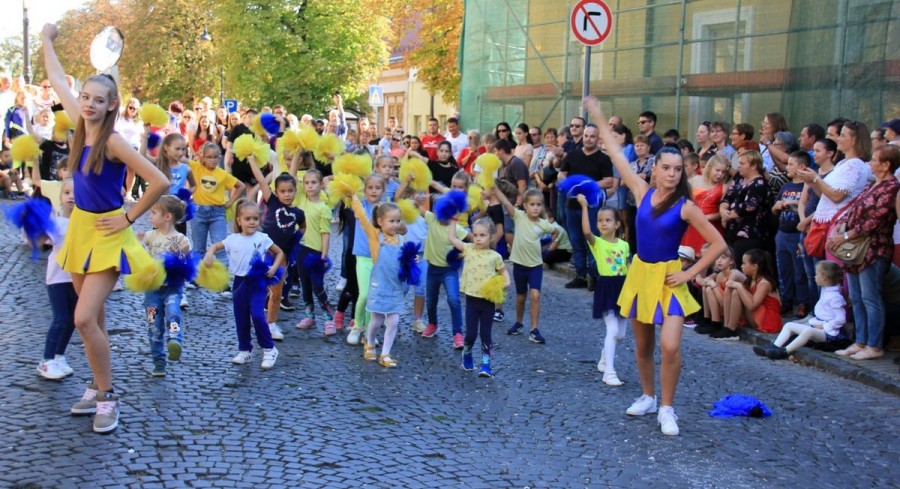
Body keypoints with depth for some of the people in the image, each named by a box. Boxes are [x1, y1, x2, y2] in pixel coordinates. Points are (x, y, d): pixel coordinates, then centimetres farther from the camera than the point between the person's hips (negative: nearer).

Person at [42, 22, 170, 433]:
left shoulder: (113, 141, -20)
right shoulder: (80, 125, -1)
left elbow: (160, 183, -26)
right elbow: (57, 81, 14)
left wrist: (129, 217, -16)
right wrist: (47, 39, 23)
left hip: (106, 233, -7)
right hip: (79, 228, 7)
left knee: (84, 319, -13)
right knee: (93, 318, 15)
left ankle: (107, 396, 2)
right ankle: (99, 388, 27)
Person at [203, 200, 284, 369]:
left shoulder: (262, 238, -6)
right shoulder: (233, 239, -2)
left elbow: (279, 253, 6)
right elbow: (215, 246, 12)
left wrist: (274, 268, -9)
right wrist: (209, 254, -10)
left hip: (257, 282, -3)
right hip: (240, 282, 3)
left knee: (257, 315, -15)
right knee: (241, 318, 10)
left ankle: (269, 349, 0)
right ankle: (244, 350, 25)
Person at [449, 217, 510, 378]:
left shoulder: (495, 256, -1)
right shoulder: (468, 249, 1)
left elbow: (503, 271, 14)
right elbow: (451, 237, 0)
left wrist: (506, 282, -4)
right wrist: (453, 220, 2)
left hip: (488, 300, -1)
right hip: (472, 298, 1)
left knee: (485, 334, 3)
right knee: (471, 333, 3)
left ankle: (486, 363, 12)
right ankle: (467, 354, 31)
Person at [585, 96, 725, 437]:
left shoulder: (685, 207, -11)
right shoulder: (643, 192, -1)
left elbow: (718, 244, -9)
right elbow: (617, 156, 5)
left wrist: (690, 274, -11)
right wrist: (599, 120, 8)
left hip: (668, 278, -4)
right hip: (639, 273, 4)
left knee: (670, 346, -16)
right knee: (643, 345, 14)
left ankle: (667, 409, 0)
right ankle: (648, 397, 34)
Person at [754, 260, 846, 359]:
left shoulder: (835, 297, -16)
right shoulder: (825, 291, 14)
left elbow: (840, 319, -20)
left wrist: (824, 326, -17)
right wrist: (814, 321, 7)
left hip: (828, 332, -10)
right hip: (819, 325, 10)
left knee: (808, 331, -39)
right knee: (789, 325, 1)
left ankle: (784, 352, -40)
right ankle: (774, 347, -16)